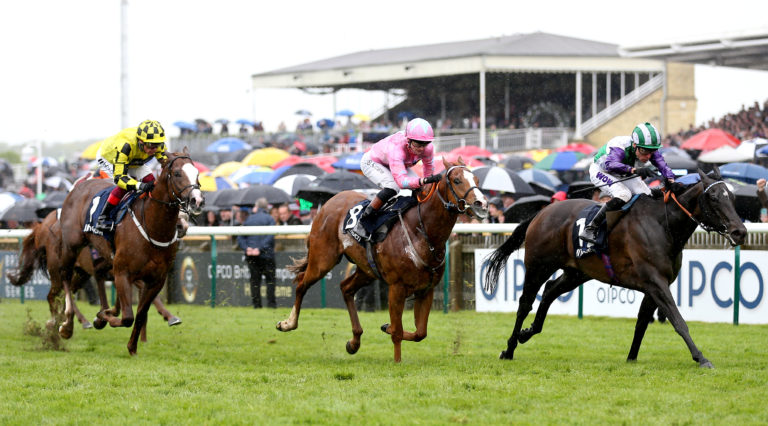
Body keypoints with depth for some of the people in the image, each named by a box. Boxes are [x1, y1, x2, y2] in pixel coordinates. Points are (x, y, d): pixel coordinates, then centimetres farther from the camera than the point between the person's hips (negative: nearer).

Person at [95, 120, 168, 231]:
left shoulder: (158, 144, -30)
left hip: (133, 161, 6)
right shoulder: (125, 146, -47)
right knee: (125, 185, -27)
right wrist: (140, 186, -60)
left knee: (150, 181, -12)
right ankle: (103, 218, -19)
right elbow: (119, 177, -46)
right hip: (107, 158, -6)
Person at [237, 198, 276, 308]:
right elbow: (270, 237, -14)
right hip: (266, 255, -3)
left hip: (251, 256, 3)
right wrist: (260, 249, -16)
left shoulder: (249, 219, 11)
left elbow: (240, 237, 5)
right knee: (270, 279, 4)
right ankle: (271, 302, -4)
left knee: (254, 280, 6)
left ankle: (256, 304, 2)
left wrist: (246, 248, -7)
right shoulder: (269, 219, -1)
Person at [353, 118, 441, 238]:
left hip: (399, 164, 7)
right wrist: (424, 181, -68)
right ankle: (361, 222, -23)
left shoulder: (428, 148, -28)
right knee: (392, 187, -33)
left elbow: (429, 165, -4)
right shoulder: (396, 148, -46)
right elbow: (401, 181, -55)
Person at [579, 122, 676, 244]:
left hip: (623, 174, 7)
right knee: (624, 195, -30)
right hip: (600, 171, -7)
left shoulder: (650, 149, -22)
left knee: (647, 195, -9)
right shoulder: (620, 147, -40)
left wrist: (671, 181, -49)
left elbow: (662, 165, -28)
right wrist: (635, 170, -72)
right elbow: (611, 164, -58)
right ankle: (590, 229, -27)